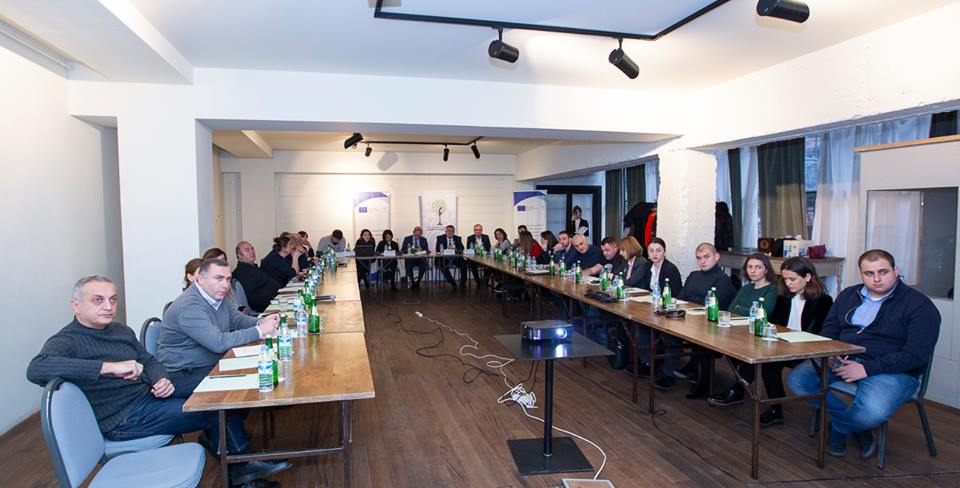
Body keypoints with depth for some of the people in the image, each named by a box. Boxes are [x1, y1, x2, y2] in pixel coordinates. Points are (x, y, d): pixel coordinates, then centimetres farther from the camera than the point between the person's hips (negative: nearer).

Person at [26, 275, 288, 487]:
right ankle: (241, 465, 14)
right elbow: (36, 369, -35)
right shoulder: (68, 341, -14)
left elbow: (149, 361, 18)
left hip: (150, 394, 8)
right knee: (219, 410, -11)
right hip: (126, 420, -8)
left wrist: (162, 380, -7)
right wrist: (110, 367, -40)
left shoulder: (121, 331, 11)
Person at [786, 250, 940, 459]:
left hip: (892, 370, -5)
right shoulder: (849, 295, 14)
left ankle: (839, 428, 4)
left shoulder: (919, 305, -5)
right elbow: (829, 328, 17)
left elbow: (917, 354, -13)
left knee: (872, 413, -34)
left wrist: (868, 369, -20)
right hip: (842, 361, 5)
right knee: (795, 379, -15)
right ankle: (855, 423, 0)